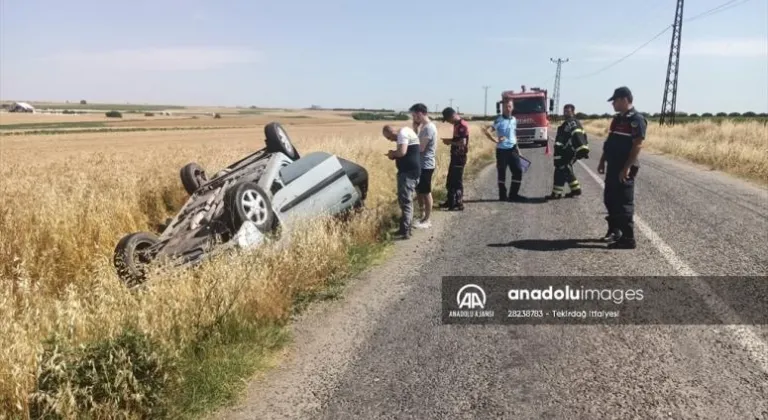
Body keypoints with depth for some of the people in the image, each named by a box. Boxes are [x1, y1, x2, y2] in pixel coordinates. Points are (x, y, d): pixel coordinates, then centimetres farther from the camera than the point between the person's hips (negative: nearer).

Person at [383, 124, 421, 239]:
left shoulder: (402, 133, -13)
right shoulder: (405, 132, 19)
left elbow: (402, 152, -26)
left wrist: (392, 153, -7)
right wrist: (394, 155, 7)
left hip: (408, 172, -11)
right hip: (411, 170, 11)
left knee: (405, 200, -10)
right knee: (407, 200, 16)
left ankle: (405, 231, -10)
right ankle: (406, 228, 24)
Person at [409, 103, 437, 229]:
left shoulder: (429, 128, -19)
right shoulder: (424, 127, 11)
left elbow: (420, 147, -23)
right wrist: (416, 129, 1)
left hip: (426, 165, -10)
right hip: (420, 164, 10)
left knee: (426, 193, 0)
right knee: (419, 191, 16)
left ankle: (426, 220, 10)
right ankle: (422, 216, 26)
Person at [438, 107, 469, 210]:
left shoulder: (462, 125, -19)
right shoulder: (457, 125, 11)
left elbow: (463, 142, -25)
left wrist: (450, 142, -13)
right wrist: (449, 140, 4)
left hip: (460, 157, -10)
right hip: (455, 156, 10)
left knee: (457, 181, -2)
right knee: (450, 180, 16)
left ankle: (459, 204, 6)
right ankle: (450, 201, 26)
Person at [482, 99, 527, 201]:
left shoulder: (514, 120, 9)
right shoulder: (498, 120, -9)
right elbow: (486, 130, -16)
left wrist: (517, 147, 17)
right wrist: (495, 140, -19)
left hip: (512, 150, 5)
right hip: (502, 150, -5)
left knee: (518, 171, 2)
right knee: (501, 173, 2)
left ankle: (513, 194, 12)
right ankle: (502, 195, 12)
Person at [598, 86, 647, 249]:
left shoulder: (636, 119, -13)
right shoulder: (618, 119, 15)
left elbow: (637, 145, -20)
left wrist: (627, 168, -24)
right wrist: (602, 161, 17)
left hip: (624, 170, -9)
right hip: (613, 167, 9)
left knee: (624, 204, -6)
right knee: (610, 200, 16)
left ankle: (628, 239, 0)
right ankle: (614, 230, 30)